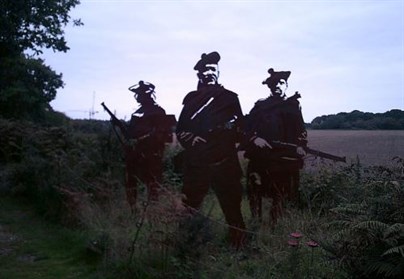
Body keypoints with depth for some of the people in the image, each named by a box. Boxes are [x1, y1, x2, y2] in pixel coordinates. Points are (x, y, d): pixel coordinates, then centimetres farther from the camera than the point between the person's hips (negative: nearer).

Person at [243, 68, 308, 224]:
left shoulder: (293, 105, 16)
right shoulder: (260, 105, 14)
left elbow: (301, 130, 16)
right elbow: (246, 126, 7)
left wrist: (301, 146, 0)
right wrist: (254, 138, -11)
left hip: (285, 157, 0)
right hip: (260, 155, 0)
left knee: (280, 194, 1)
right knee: (255, 192, 0)